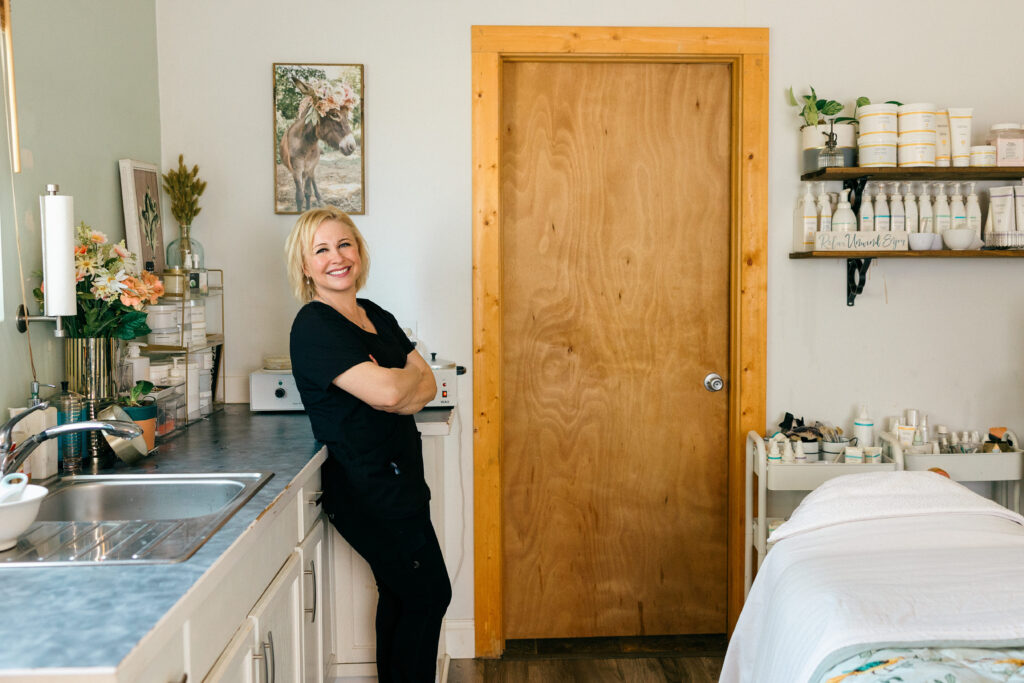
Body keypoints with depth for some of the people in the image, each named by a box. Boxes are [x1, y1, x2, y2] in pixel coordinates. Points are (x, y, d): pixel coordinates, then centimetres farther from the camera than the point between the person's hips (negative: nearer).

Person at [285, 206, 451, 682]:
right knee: (429, 595, -1)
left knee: (401, 596, 17)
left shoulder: (377, 316, 12)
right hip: (367, 489, -8)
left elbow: (427, 388, 6)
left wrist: (395, 391, -15)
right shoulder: (314, 327, -14)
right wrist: (409, 374, -3)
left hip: (397, 478, 8)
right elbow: (385, 391, -25)